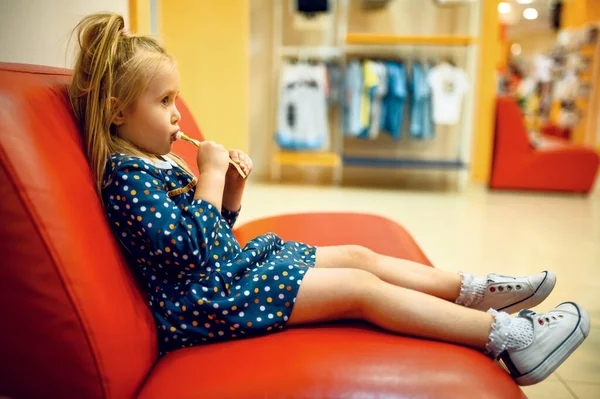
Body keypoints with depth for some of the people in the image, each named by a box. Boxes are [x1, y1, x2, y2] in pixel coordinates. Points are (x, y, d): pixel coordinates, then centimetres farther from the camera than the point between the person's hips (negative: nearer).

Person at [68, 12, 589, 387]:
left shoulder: (156, 163, 14)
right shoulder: (125, 174, -17)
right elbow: (184, 248, -26)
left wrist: (233, 187, 1)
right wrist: (211, 175, -20)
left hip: (231, 264, 10)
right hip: (208, 297, -10)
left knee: (358, 256, 5)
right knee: (359, 288, -17)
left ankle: (476, 290, 12)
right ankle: (507, 337, -12)